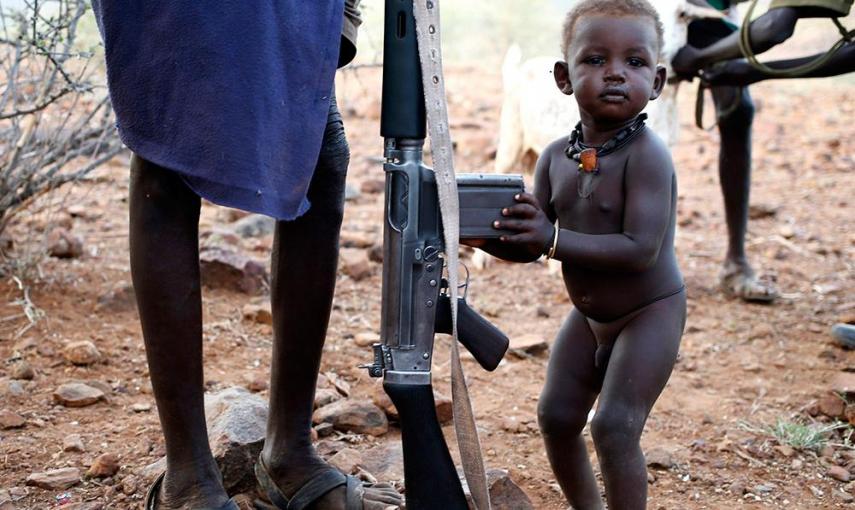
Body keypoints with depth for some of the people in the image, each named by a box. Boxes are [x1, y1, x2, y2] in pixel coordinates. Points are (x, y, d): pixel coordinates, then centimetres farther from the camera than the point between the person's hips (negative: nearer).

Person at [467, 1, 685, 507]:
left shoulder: (647, 154, -23)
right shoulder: (556, 157, -3)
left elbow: (640, 249, -31)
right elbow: (530, 248, 1)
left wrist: (553, 238, -34)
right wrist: (483, 234, -19)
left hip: (650, 313, -7)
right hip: (588, 315, 7)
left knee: (615, 427, -12)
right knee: (557, 415, 12)